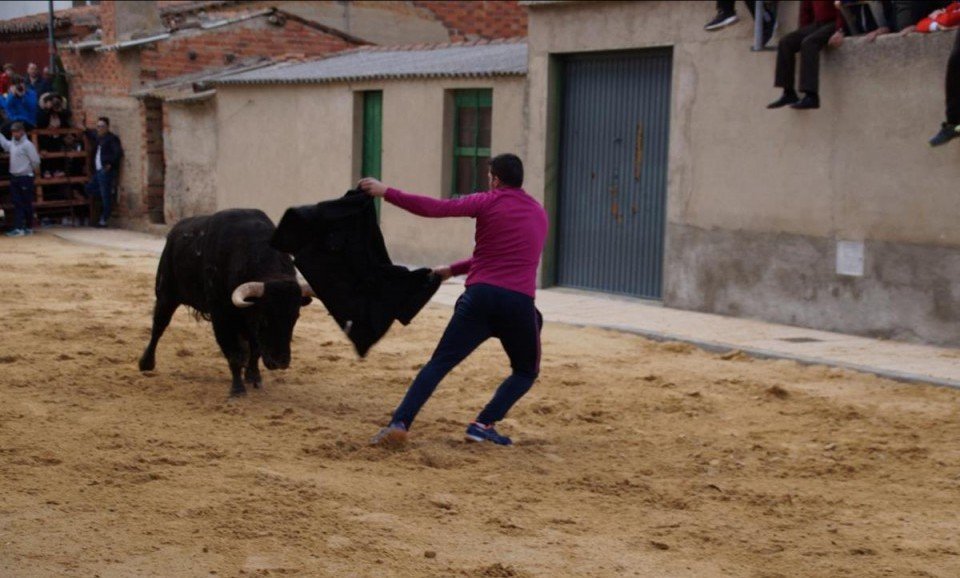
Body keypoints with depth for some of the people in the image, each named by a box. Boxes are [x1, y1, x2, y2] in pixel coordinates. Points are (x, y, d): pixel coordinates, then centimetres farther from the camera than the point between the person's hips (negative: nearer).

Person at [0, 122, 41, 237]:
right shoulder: (12, 143, 10)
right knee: (17, 204, 3)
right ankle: (18, 228, 1)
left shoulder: (28, 145, -12)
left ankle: (29, 227, 10)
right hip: (14, 177, 7)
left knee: (27, 204, 1)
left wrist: (34, 171, 1)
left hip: (25, 178, -7)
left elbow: (35, 161, -13)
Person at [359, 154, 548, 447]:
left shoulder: (488, 202, 6)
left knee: (439, 363, 1)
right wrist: (454, 269, 33)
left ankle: (400, 423, -11)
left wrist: (386, 192, 0)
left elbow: (436, 208, -5)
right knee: (526, 372, 21)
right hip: (520, 302, 2)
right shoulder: (539, 214, 22)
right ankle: (484, 424, 5)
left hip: (480, 295, -2)